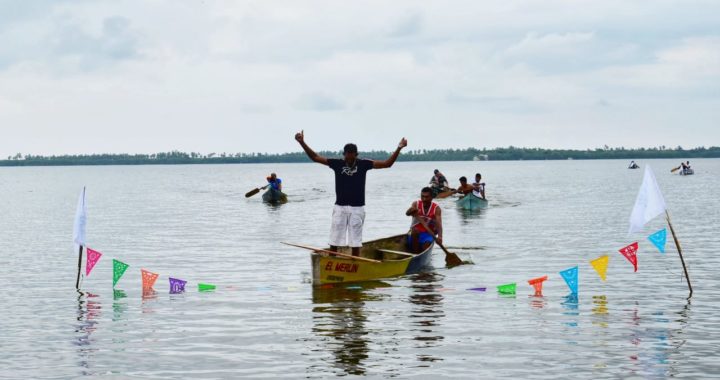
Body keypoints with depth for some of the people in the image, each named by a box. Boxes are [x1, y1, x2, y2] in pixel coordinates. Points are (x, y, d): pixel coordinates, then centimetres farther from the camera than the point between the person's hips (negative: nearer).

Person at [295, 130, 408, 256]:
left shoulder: (363, 164, -1)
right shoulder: (337, 163, -1)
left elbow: (387, 163, -3)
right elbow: (315, 157, 1)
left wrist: (398, 149, -14)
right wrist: (302, 142, -8)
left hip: (357, 208, 0)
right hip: (340, 207, 1)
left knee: (355, 243, 3)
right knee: (334, 241, 1)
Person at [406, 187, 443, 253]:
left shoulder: (436, 208, -7)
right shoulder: (416, 204, -4)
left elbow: (438, 224, -22)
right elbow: (407, 213, -24)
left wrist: (440, 236, -41)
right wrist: (411, 211, -50)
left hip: (428, 234, -1)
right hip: (415, 234, 1)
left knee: (427, 242, -32)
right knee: (415, 230, -32)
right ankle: (415, 252, -28)